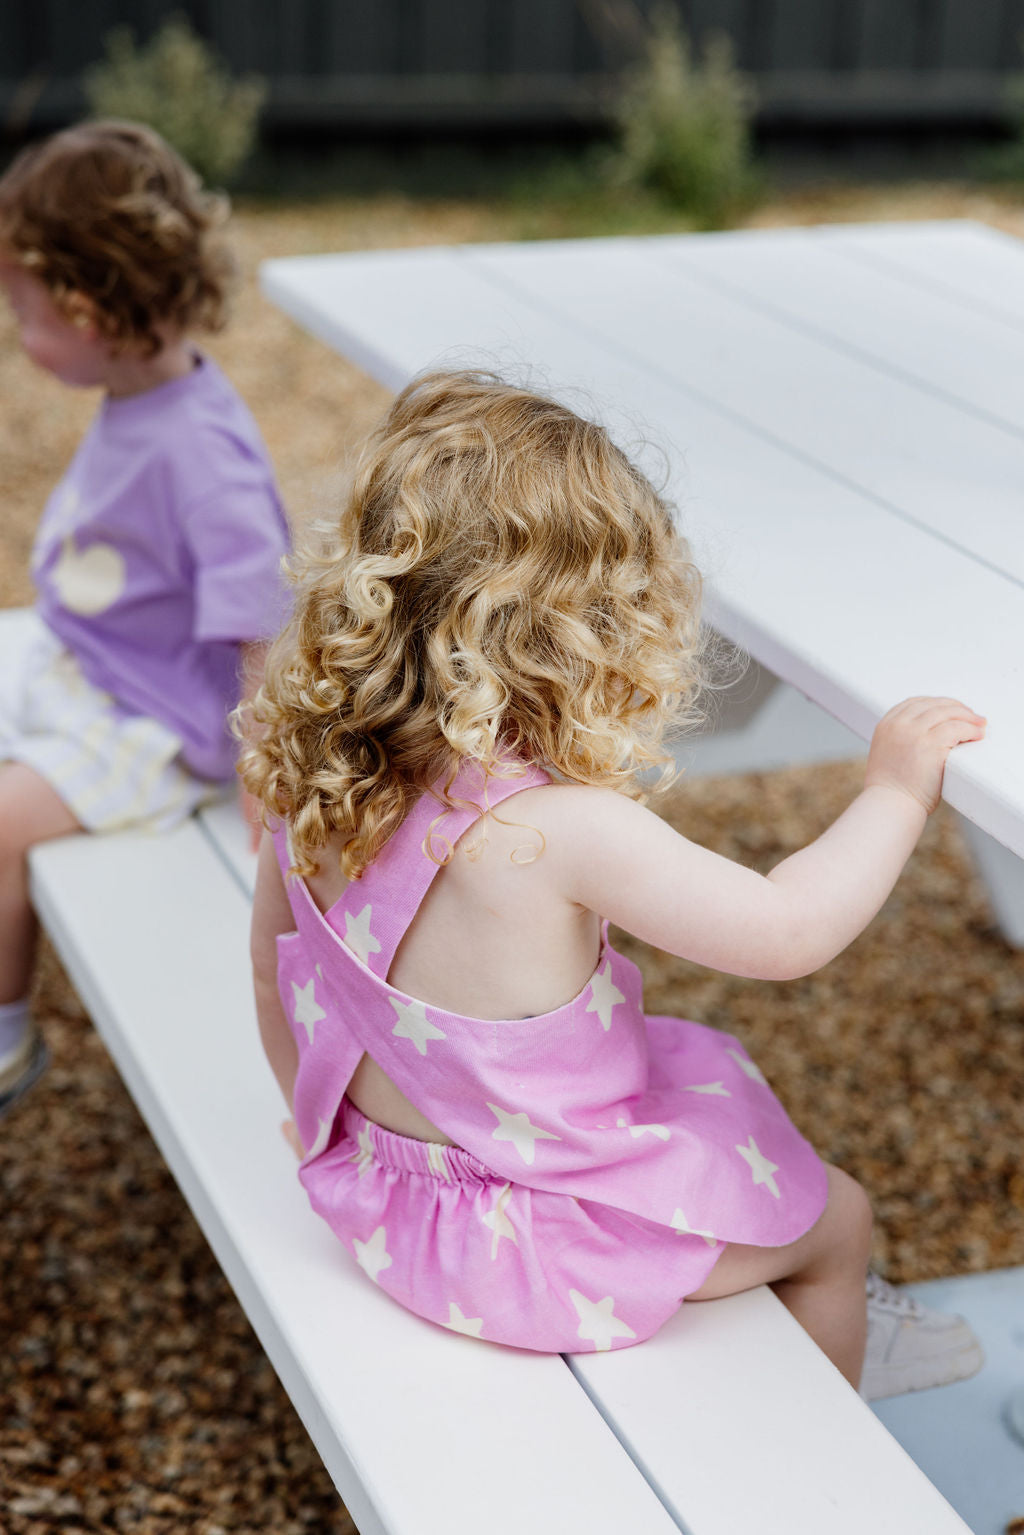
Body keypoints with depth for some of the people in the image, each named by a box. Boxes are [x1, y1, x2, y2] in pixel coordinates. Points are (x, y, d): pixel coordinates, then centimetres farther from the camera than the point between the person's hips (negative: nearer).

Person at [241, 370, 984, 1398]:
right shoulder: (558, 830, -34)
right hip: (532, 1246, -8)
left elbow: (273, 976, 4)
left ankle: (816, 1319, 46)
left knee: (715, 1074, 29)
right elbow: (789, 930, -28)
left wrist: (323, 1119, 21)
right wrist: (894, 792, -14)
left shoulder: (310, 783, -11)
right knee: (835, 1217, 17)